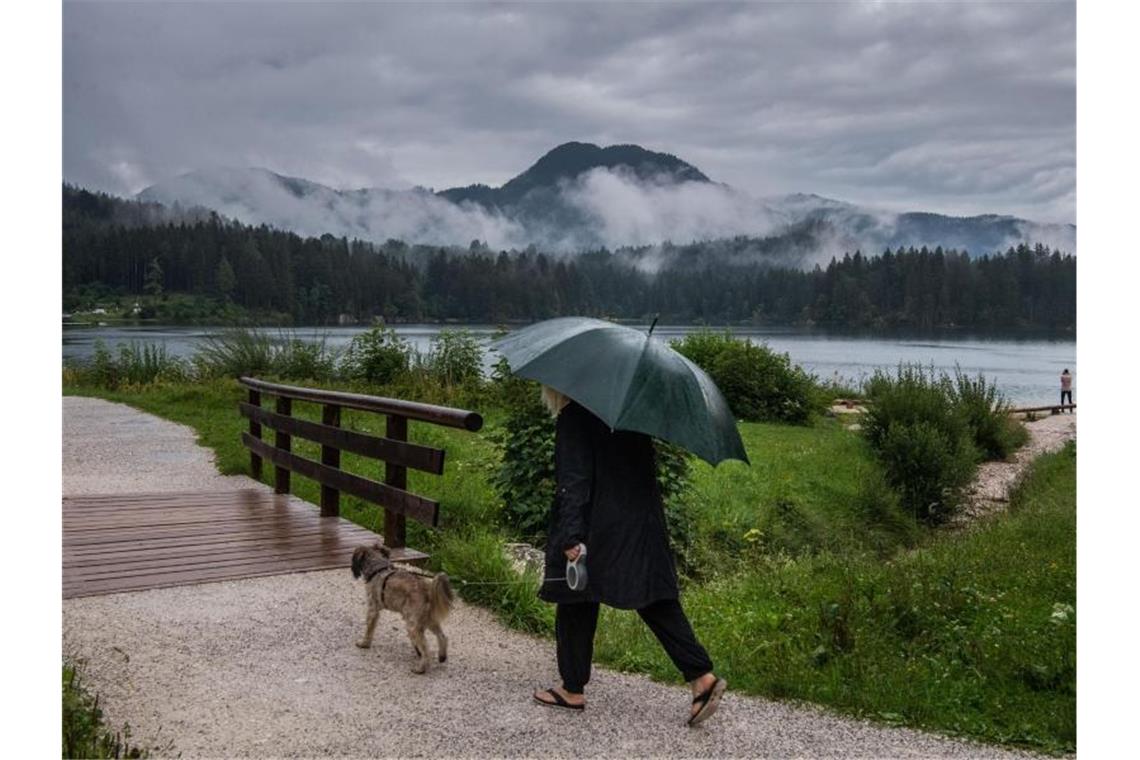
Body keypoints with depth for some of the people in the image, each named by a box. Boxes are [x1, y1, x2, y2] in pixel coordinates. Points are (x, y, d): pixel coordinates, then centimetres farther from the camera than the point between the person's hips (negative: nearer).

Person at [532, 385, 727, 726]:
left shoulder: (573, 418, -12)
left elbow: (574, 480, -20)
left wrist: (571, 536, -22)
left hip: (596, 529, -7)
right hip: (644, 526, 7)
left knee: (575, 606, 8)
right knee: (656, 602, 9)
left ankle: (573, 690, 19)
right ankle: (702, 676, 2)